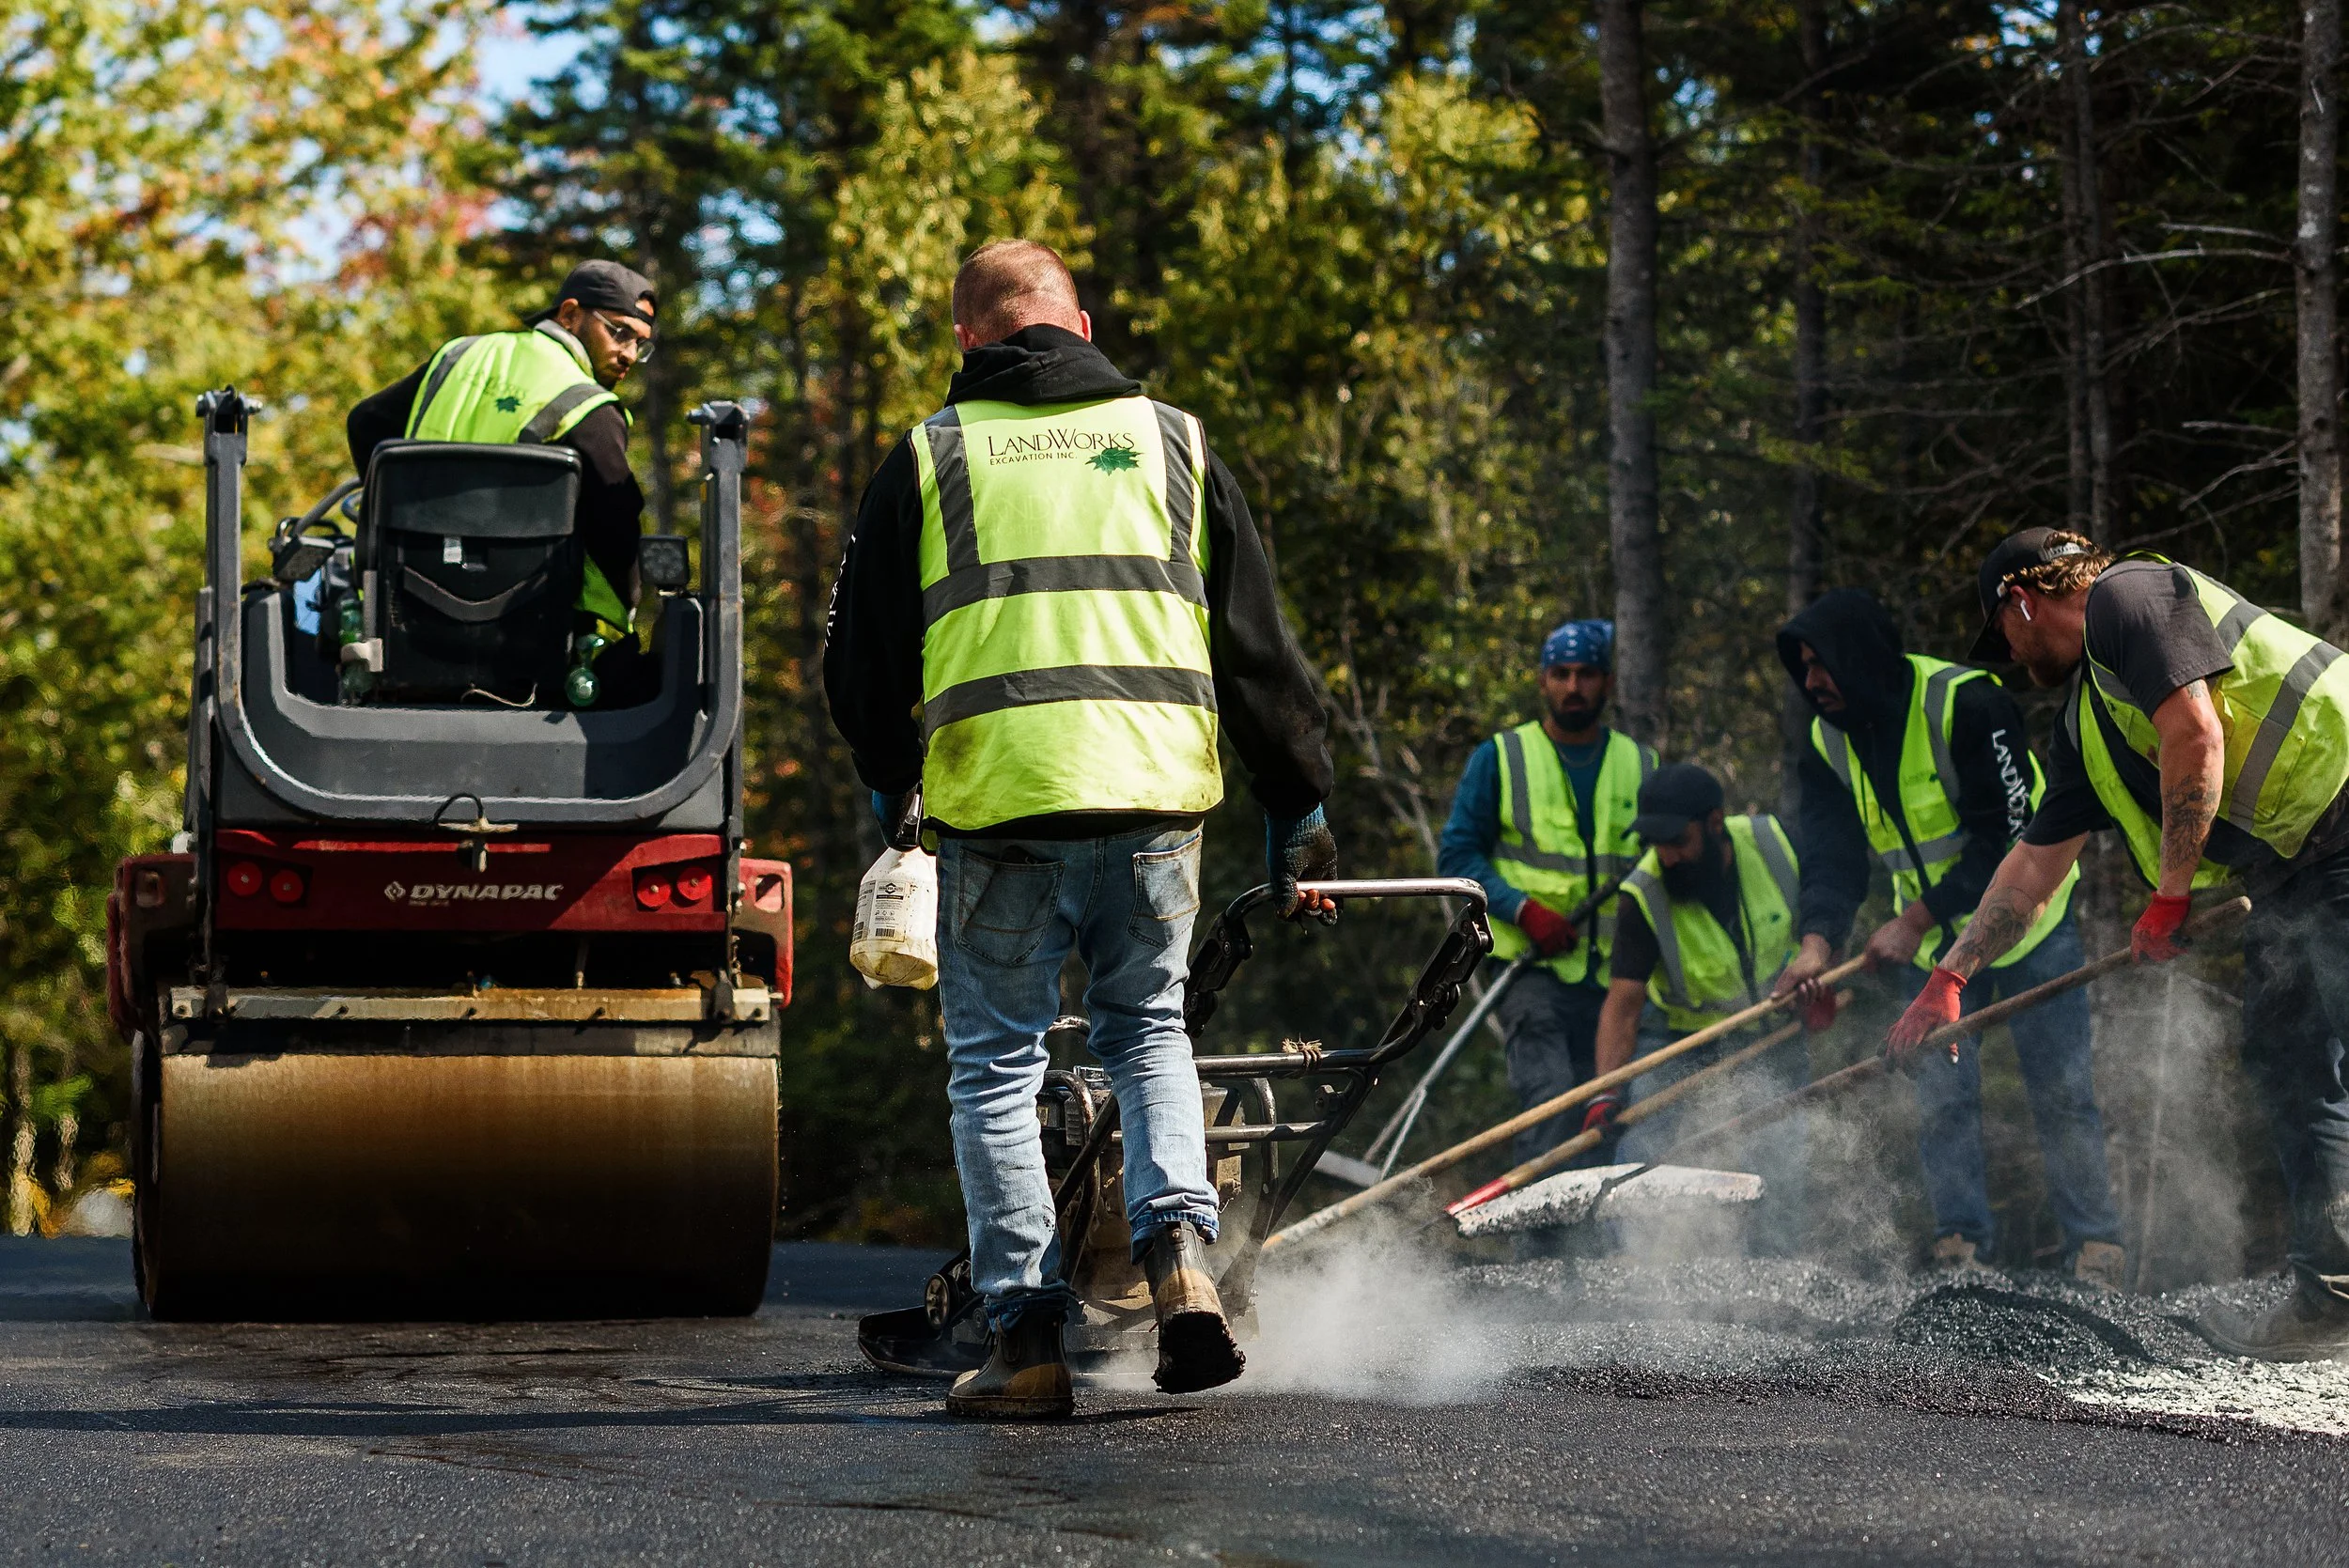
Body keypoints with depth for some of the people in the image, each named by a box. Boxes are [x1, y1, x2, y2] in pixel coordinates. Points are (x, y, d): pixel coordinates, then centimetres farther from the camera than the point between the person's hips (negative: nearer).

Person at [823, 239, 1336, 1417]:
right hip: (1155, 792, 2)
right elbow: (1258, 645, 14)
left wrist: (889, 786, 28)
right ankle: (1178, 1251, -3)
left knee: (997, 1063, 8)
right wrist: (1297, 811, 21)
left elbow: (861, 658, 10)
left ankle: (1028, 1334, 2)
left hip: (996, 800, -2)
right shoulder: (1171, 441, 14)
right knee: (1148, 1027, 19)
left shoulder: (931, 456, 8)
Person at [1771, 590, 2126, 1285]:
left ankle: (2097, 1249, -1)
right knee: (1941, 1096, -2)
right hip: (1932, 940, 5)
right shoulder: (1828, 740, -3)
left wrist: (1915, 921, -27)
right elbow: (1832, 849, -10)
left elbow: (2007, 836, -25)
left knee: (2061, 1090, -5)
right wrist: (1818, 939, -28)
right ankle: (1959, 1247, 2)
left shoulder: (1966, 702, -24)